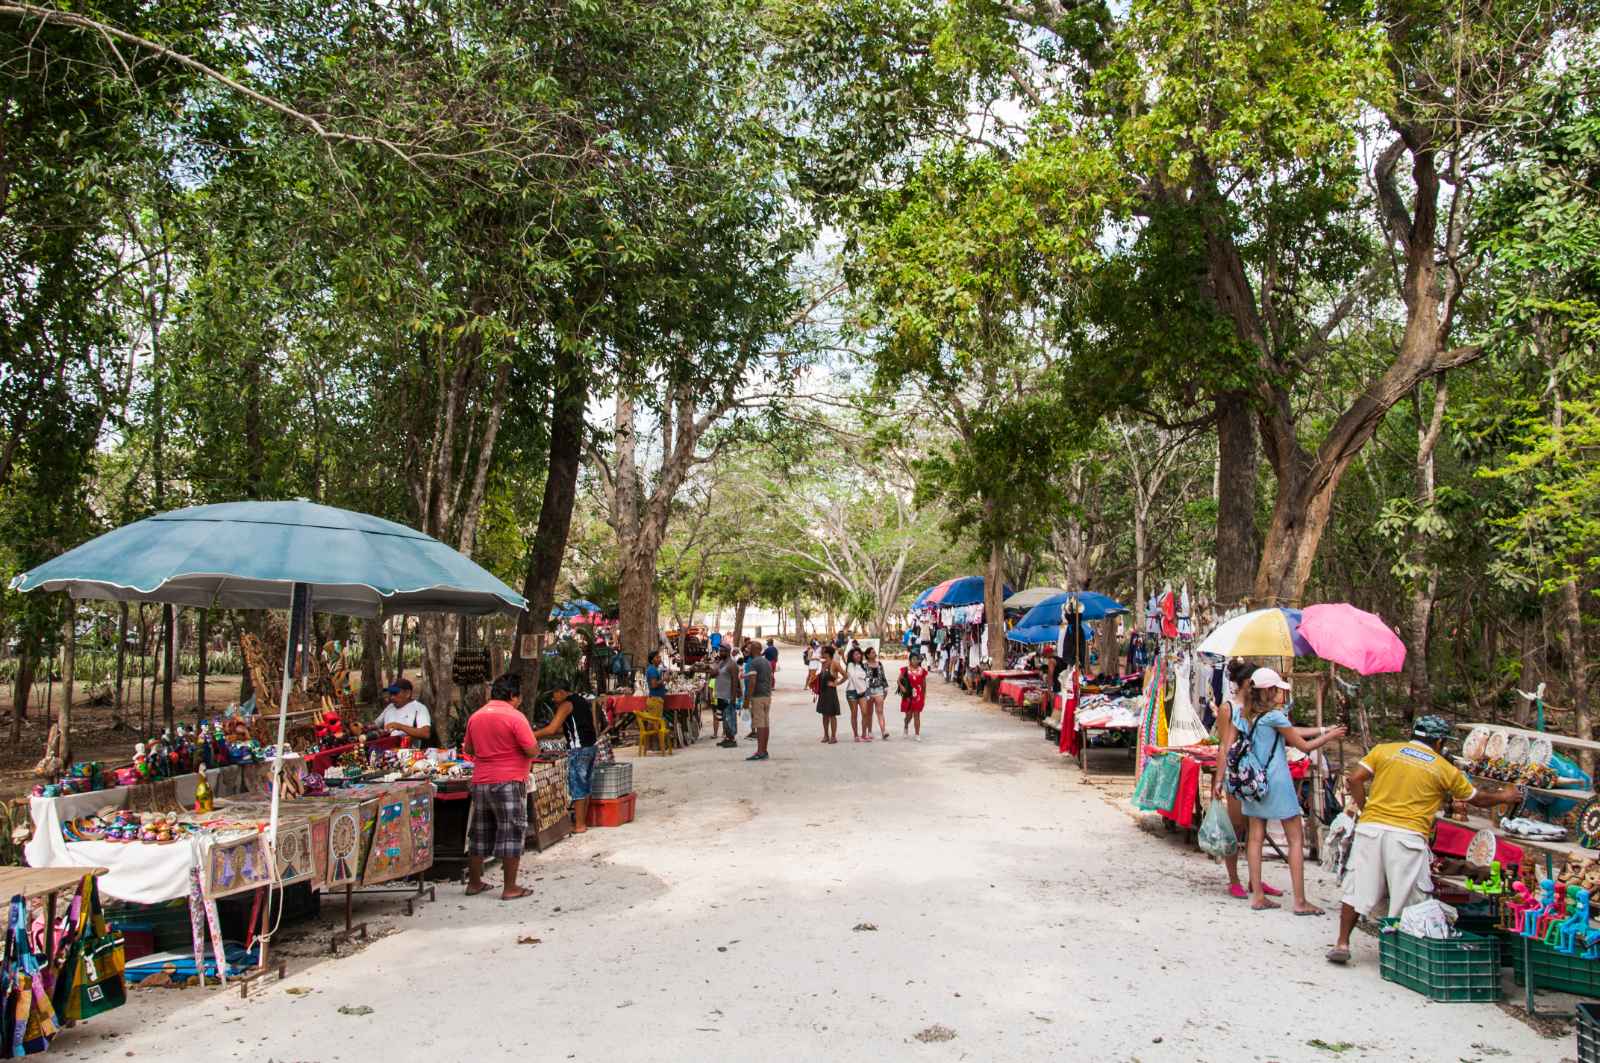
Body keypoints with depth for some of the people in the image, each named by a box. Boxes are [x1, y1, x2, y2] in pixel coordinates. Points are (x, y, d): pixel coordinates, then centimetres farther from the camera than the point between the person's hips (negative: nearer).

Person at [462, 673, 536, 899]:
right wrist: (535, 747, 5)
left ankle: (474, 882, 25)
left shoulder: (475, 717, 7)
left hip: (480, 782, 6)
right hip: (508, 783, -6)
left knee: (480, 834, 17)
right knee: (512, 834, 1)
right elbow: (532, 751, -15)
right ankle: (510, 888, 3)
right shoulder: (514, 717, -13)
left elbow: (468, 749, 19)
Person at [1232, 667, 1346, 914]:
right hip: (1276, 781, -7)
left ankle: (1257, 896, 9)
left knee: (1256, 837, 8)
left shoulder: (1242, 713, 7)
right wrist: (1329, 736, 11)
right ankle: (1300, 901, 1)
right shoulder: (1274, 716, -14)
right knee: (1296, 839, 2)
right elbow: (1304, 746, -5)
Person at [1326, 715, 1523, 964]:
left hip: (1371, 827, 2)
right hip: (1408, 836, -2)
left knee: (1357, 889, 8)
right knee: (1408, 901, 8)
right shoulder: (1445, 769, 9)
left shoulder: (1384, 750, 10)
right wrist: (1504, 796, 42)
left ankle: (1342, 944, 8)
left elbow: (1354, 779, 1)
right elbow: (1478, 799, 23)